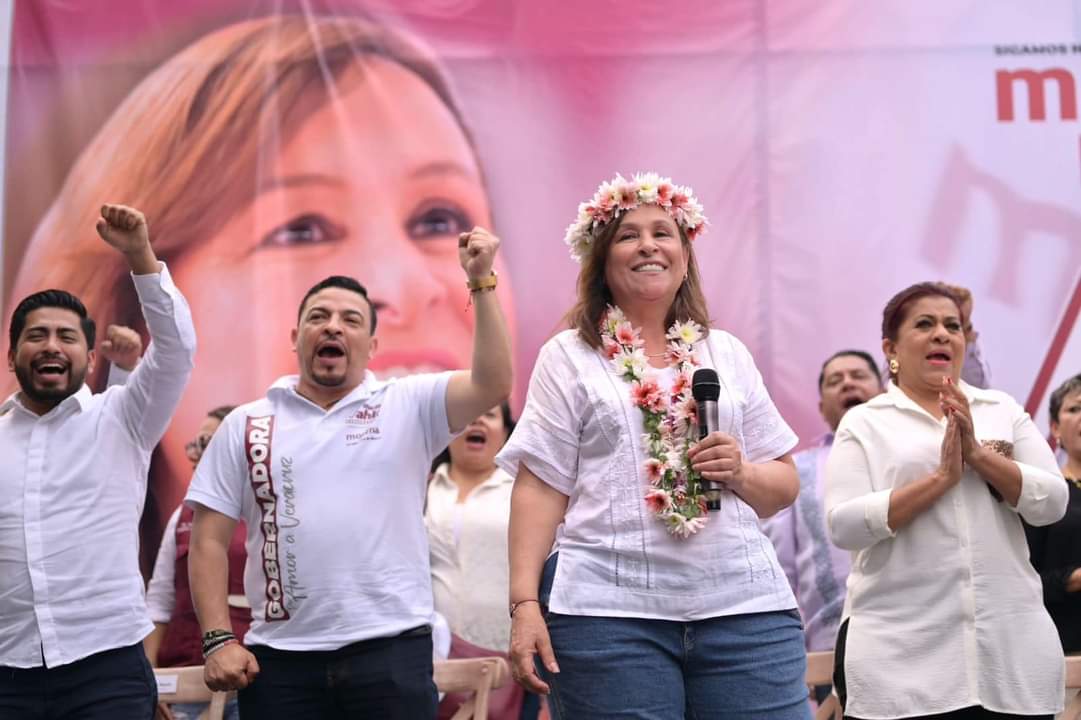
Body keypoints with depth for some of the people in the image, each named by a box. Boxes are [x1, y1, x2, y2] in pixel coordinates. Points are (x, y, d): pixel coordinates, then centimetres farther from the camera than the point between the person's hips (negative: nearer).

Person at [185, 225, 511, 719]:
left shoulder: (409, 406, 6)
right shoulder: (245, 427, 10)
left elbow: (493, 384, -10)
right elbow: (209, 542, 7)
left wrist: (481, 283, -14)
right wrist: (218, 639, -3)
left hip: (392, 651, -1)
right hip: (280, 658, 2)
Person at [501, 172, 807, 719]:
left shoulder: (728, 355, 18)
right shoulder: (569, 356, 9)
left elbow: (784, 485, 18)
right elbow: (541, 487, 2)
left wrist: (741, 474, -4)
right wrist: (525, 603, -8)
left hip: (744, 608, 3)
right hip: (607, 612, -3)